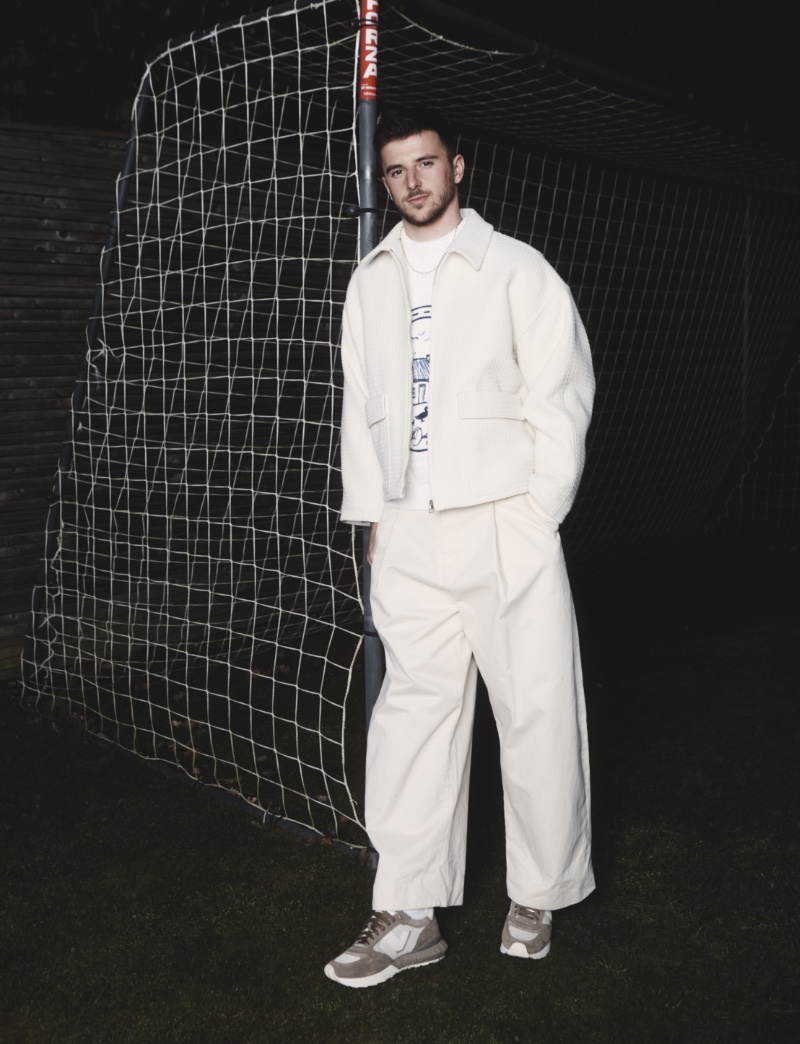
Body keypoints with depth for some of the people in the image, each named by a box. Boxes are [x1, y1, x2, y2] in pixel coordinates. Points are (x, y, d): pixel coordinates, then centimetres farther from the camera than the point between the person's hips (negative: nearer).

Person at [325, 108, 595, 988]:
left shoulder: (515, 269, 2)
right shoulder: (370, 283, 15)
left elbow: (562, 391, -2)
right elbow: (360, 407, 17)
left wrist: (537, 509, -8)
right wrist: (372, 513, 9)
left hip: (504, 523, -3)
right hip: (407, 529, 4)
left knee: (537, 709, 1)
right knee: (414, 711, 4)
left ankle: (535, 898, 20)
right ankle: (410, 917, 13)